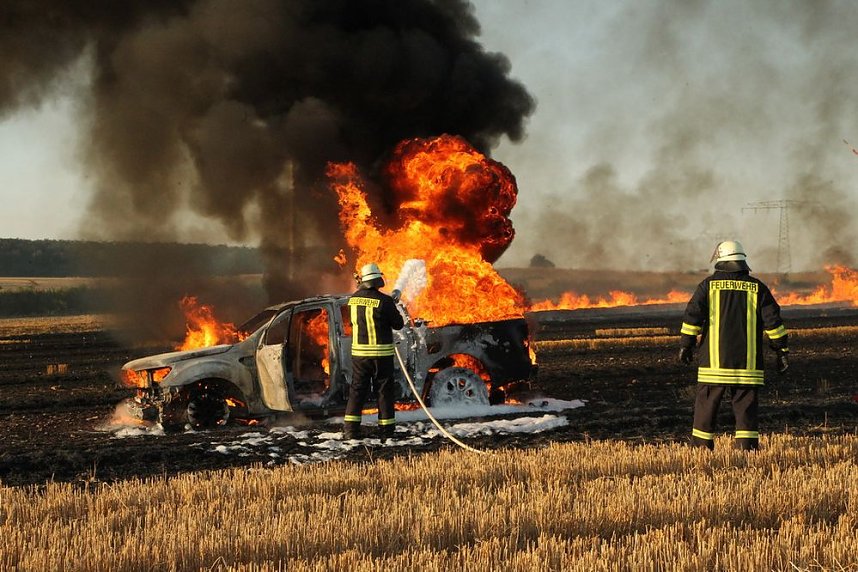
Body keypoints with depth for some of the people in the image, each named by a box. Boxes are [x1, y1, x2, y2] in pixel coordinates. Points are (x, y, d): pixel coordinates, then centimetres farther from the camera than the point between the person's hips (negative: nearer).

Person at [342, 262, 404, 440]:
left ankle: (351, 428, 1)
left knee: (357, 390, 7)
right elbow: (398, 324, -6)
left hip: (359, 352, 4)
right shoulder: (384, 301, -14)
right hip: (382, 352, -4)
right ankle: (386, 428, 9)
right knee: (385, 391, 7)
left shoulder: (353, 299, 1)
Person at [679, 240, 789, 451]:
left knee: (706, 404, 8)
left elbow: (692, 315, -5)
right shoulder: (757, 288, 5)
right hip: (747, 362, 1)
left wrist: (686, 345, 2)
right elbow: (773, 320, 2)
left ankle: (701, 448, 11)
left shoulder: (709, 285, 1)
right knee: (746, 406, 3)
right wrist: (782, 350, 7)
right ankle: (747, 448, -2)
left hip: (715, 361, -1)